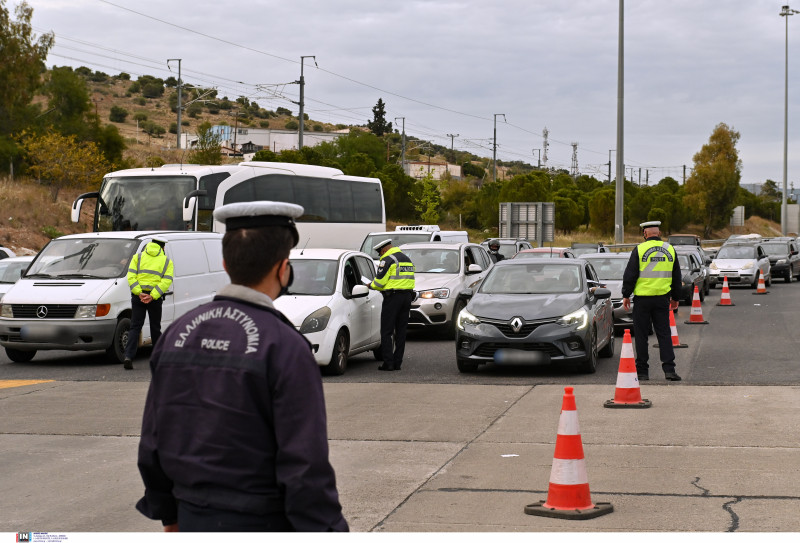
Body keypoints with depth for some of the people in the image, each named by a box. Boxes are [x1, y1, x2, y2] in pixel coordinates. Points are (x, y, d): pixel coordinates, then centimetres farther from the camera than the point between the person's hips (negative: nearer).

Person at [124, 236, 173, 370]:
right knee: (155, 328, 13)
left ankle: (128, 356, -13)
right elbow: (166, 281, -7)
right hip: (155, 298, -1)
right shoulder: (167, 261, 8)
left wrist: (139, 293, -10)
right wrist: (152, 296, -14)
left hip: (138, 296, 1)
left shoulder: (138, 257, 10)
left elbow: (131, 277, -3)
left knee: (135, 327, 2)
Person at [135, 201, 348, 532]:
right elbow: (306, 466, -19)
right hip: (261, 525, -6)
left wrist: (168, 515, 20)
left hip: (194, 519, 6)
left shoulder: (178, 334, 2)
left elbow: (153, 439, 9)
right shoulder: (284, 347, -17)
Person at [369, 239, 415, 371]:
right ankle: (397, 363, 10)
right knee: (401, 331, 10)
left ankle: (388, 363, -8)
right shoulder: (407, 259, 18)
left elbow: (379, 281, -13)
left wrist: (371, 285, 8)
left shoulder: (388, 260, -9)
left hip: (393, 297, -8)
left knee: (386, 332, -3)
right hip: (407, 295, 8)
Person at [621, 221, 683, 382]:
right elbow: (677, 277, 14)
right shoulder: (670, 250, 7)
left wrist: (626, 295, 4)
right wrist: (675, 298, 23)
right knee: (664, 334, 6)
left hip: (643, 297, -3)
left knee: (641, 335, 4)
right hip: (662, 298, 3)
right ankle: (669, 369, -2)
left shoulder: (639, 250, -6)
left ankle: (642, 371, 6)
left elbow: (630, 275, -6)